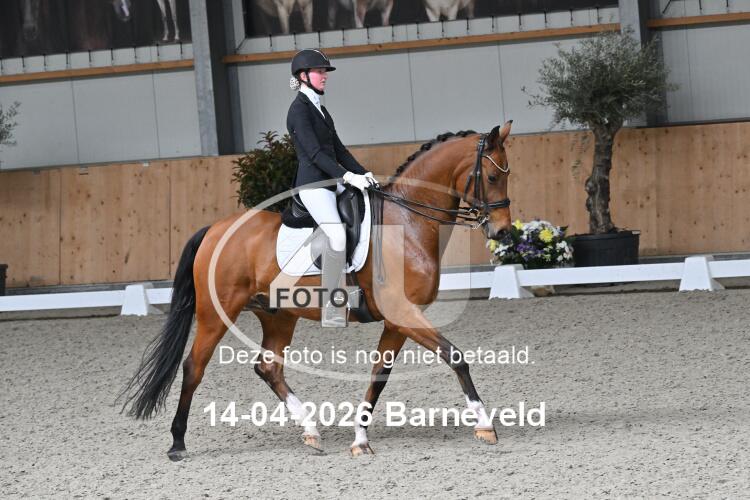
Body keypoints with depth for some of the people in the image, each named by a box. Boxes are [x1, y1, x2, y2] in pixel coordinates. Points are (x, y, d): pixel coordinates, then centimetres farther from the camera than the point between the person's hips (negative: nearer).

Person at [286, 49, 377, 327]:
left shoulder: (319, 109, 19)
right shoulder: (299, 109, -10)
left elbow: (338, 149, 19)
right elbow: (315, 153, -19)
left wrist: (363, 174, 8)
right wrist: (348, 176, -26)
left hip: (332, 182, 10)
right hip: (312, 184, -10)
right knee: (337, 237, -25)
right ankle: (331, 312, -24)